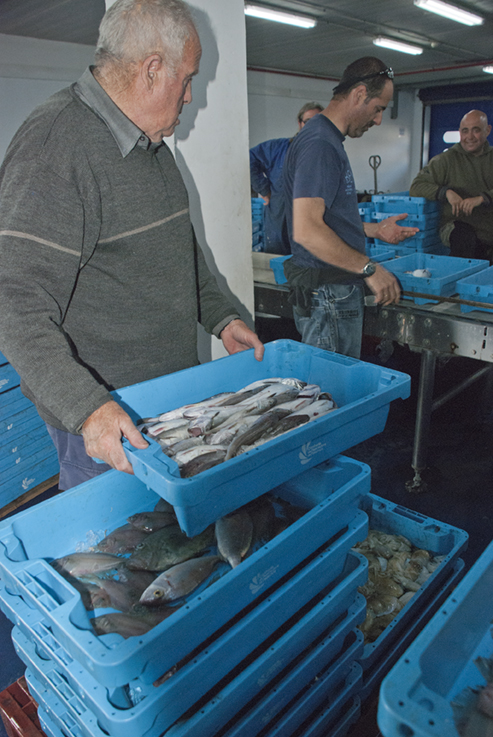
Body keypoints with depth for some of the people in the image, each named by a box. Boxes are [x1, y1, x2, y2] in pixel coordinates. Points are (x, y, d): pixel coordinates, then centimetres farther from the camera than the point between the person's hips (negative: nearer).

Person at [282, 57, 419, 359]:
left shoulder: (329, 141, 17)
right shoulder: (319, 143, -16)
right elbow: (306, 230, -28)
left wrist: (376, 230, 20)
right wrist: (370, 268, -22)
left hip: (340, 290, 10)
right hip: (327, 296, -10)